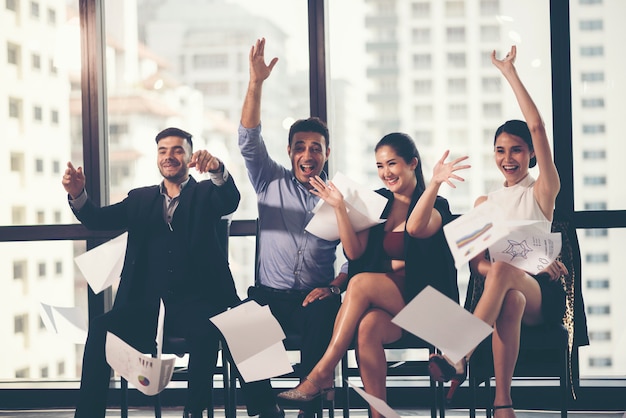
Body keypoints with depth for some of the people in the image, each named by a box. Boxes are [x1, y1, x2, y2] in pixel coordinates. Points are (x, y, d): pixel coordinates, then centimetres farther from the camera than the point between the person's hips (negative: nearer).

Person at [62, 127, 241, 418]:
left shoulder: (206, 193, 11)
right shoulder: (140, 198, 19)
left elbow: (231, 202, -11)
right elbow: (98, 220, 8)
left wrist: (217, 170, -34)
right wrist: (77, 194, -14)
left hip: (193, 304, -2)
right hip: (145, 304, 3)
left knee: (206, 330, -35)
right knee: (101, 328, -24)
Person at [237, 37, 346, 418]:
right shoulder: (272, 182, 13)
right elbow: (249, 139, 0)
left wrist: (334, 287, -14)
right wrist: (256, 82, -11)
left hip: (315, 298, -1)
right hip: (268, 296, 1)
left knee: (325, 315, -36)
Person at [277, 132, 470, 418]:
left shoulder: (435, 206, 2)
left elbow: (415, 227, -24)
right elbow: (354, 252, 3)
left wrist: (435, 183, -37)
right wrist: (339, 207, -7)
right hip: (381, 304, 3)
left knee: (361, 283, -31)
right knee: (368, 327, -33)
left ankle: (322, 374, -30)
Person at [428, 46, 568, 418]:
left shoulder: (542, 191, 7)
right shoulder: (485, 203, 19)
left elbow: (537, 127, -6)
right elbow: (476, 262, 10)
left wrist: (510, 73, -3)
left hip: (542, 293, -2)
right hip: (505, 290, 2)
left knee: (502, 271, -39)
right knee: (511, 301, -40)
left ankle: (459, 358, -46)